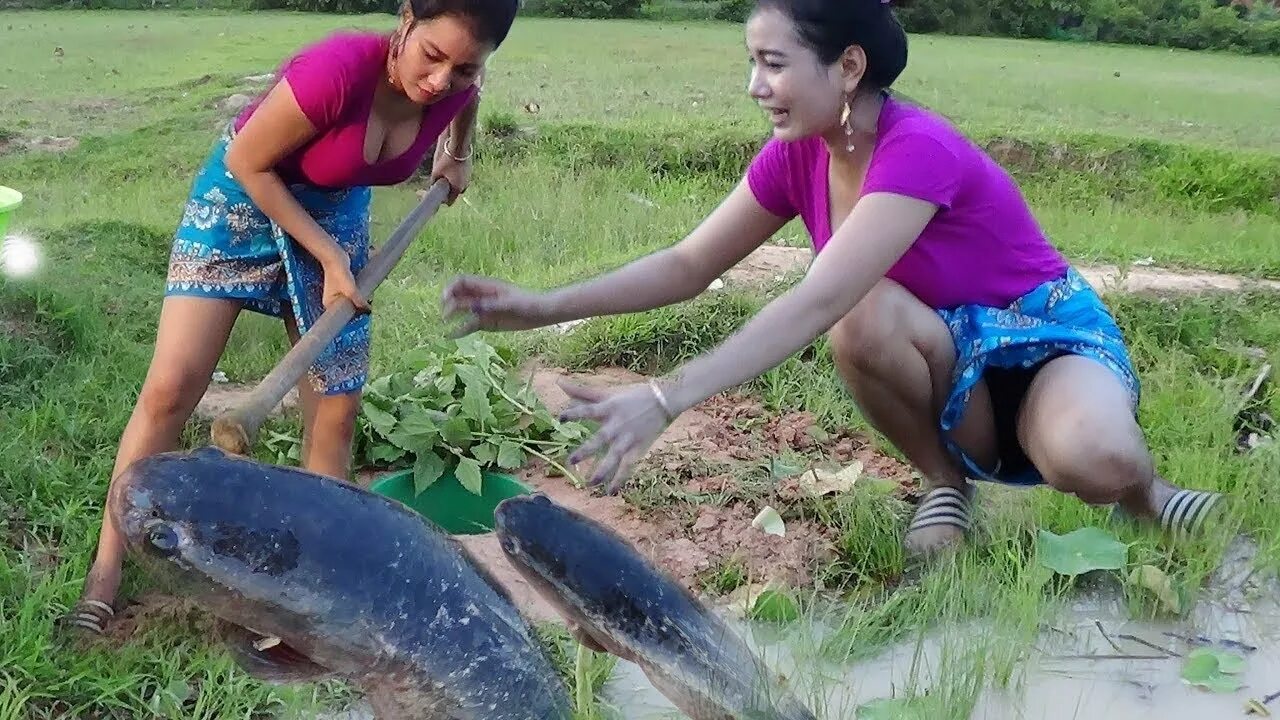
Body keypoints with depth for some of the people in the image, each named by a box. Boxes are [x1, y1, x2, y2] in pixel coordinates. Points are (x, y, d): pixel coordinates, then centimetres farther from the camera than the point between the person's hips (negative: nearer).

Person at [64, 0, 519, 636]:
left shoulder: (455, 82, -20)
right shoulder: (339, 68, -37)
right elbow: (247, 162, -23)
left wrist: (457, 156, 17)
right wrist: (328, 255, -21)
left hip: (335, 207, 5)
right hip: (244, 194, -4)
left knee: (336, 409, 2)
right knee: (170, 388, -8)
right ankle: (106, 569, 5)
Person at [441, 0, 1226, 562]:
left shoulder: (918, 149, -30)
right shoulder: (796, 156, -8)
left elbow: (816, 302, -41)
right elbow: (689, 265, -5)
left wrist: (663, 399, -49)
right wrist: (543, 306, -16)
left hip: (1047, 338, -5)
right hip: (951, 362, 5)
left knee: (1091, 461, -39)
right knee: (867, 317, -30)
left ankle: (1136, 484, 0)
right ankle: (947, 482, -4)